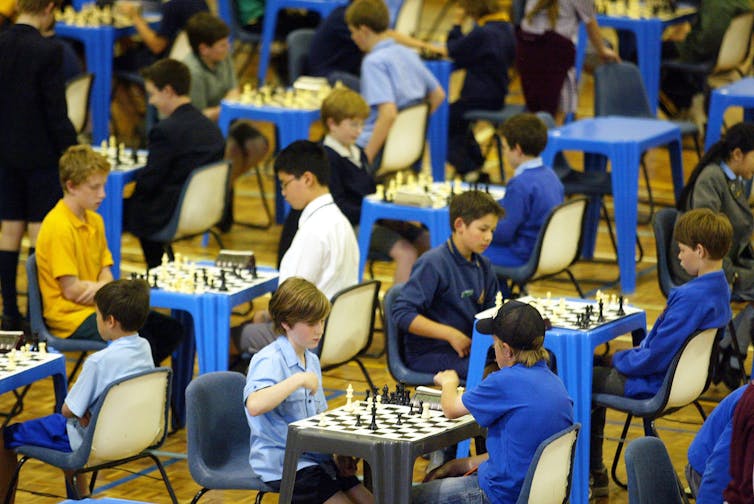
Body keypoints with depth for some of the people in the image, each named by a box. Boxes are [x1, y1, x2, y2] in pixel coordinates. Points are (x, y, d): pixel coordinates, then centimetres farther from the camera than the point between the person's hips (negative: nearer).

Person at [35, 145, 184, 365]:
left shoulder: (94, 221, 11)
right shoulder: (59, 227, -17)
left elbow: (106, 276, 8)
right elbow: (71, 290, -18)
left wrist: (102, 288, -16)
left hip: (96, 307, 9)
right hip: (70, 317, -9)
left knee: (172, 330, 0)